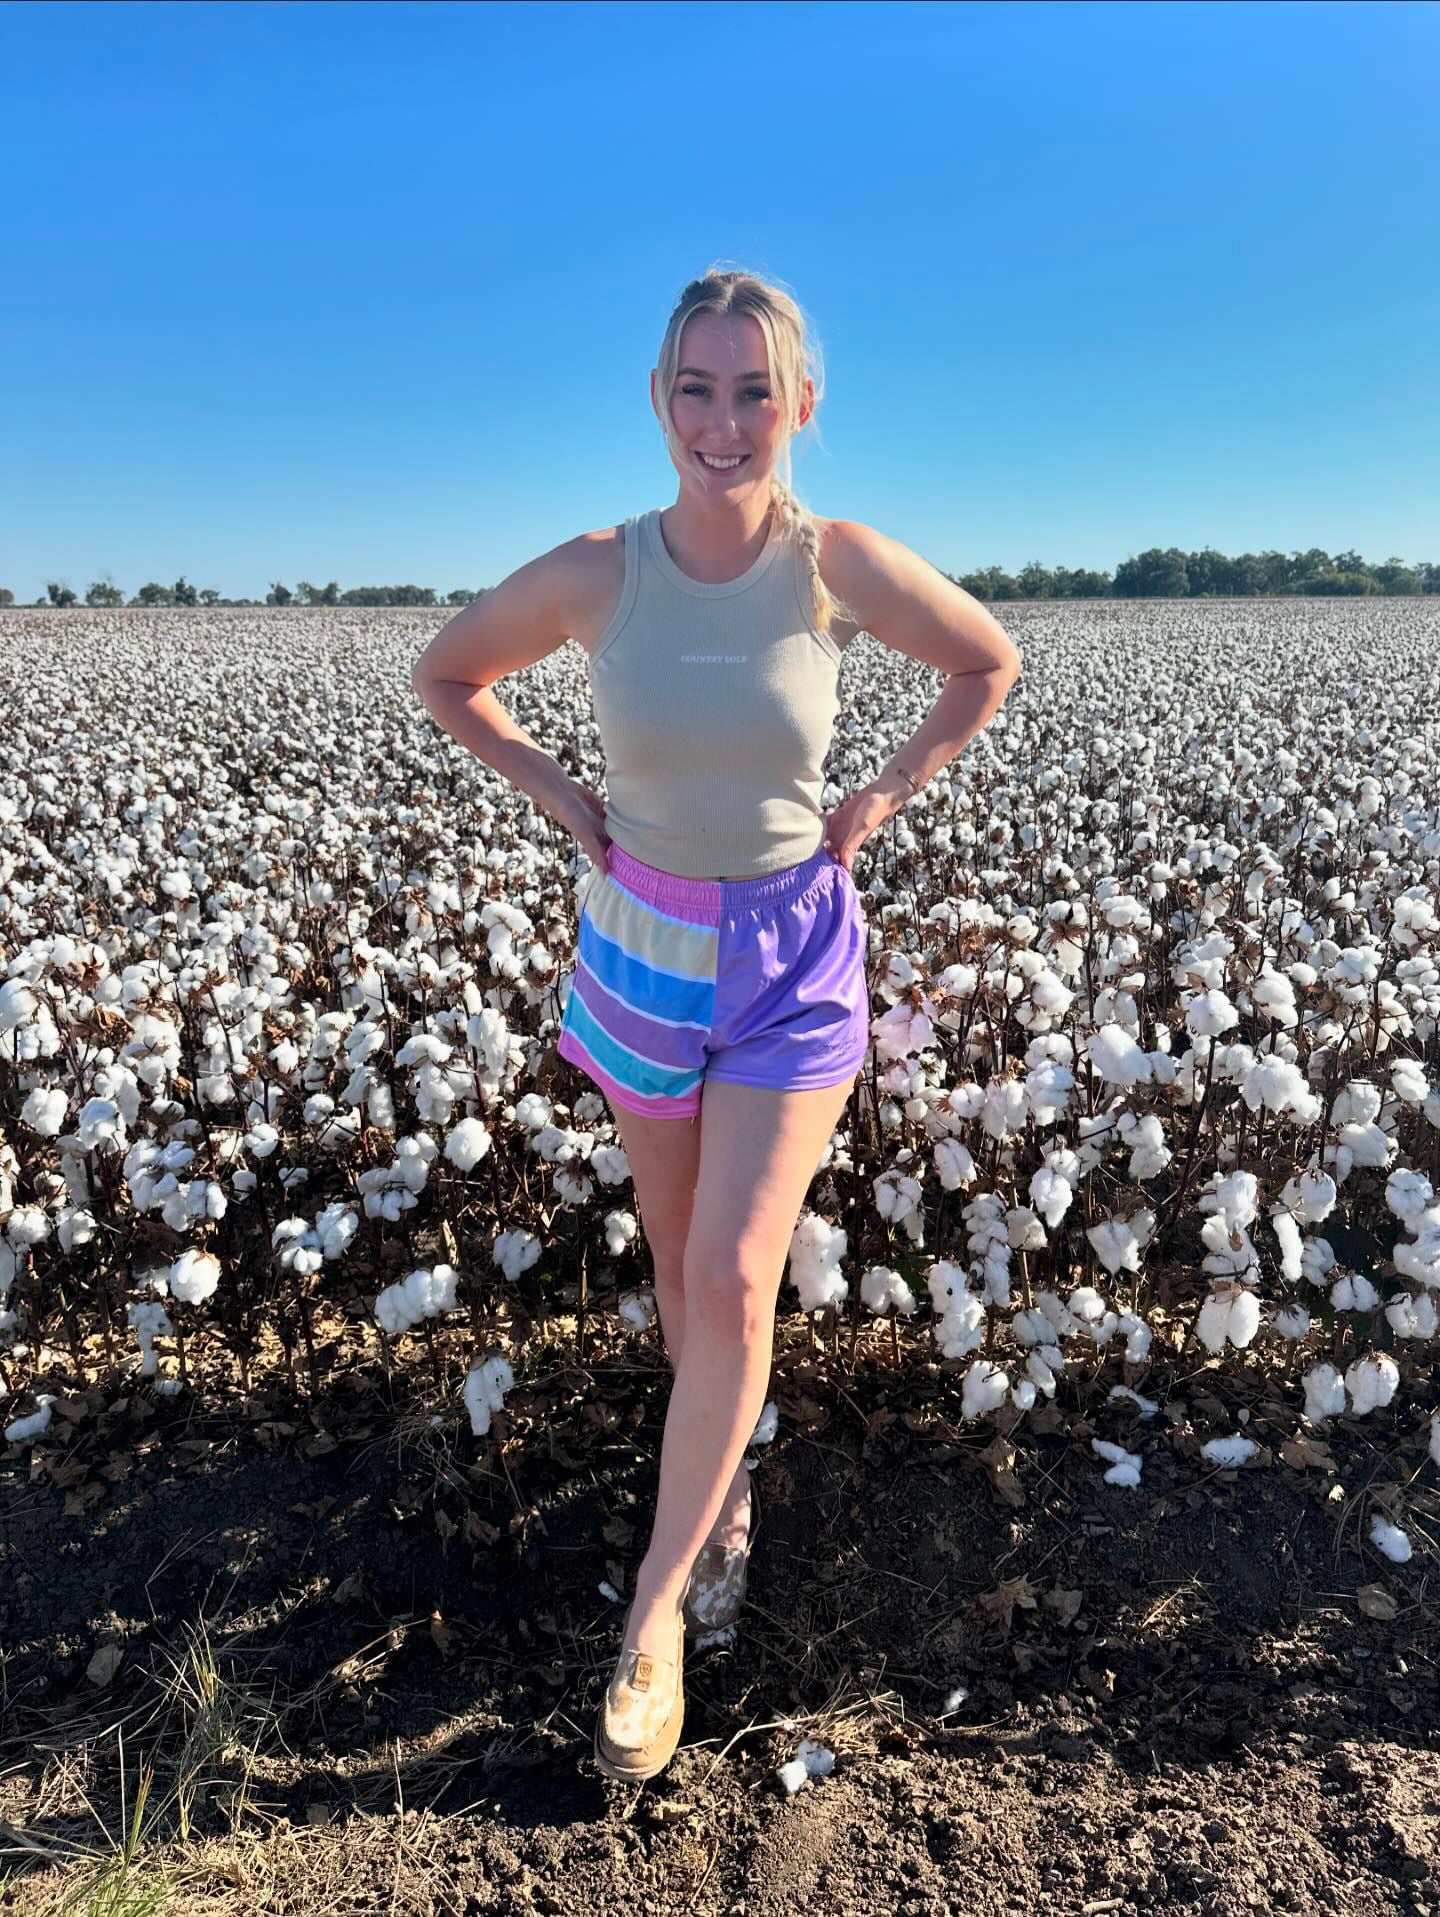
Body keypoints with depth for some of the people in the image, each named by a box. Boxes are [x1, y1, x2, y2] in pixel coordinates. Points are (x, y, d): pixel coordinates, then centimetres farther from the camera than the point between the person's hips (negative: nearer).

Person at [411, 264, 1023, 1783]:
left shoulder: (845, 566, -12)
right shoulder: (592, 576, -11)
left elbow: (990, 662, 6)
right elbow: (443, 675, 6)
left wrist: (885, 799, -2)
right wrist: (553, 792, -3)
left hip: (795, 951, -1)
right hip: (639, 946, 2)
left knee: (734, 1277, -8)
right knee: (678, 1262, 15)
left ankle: (656, 1603, 13)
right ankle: (726, 1490, 42)